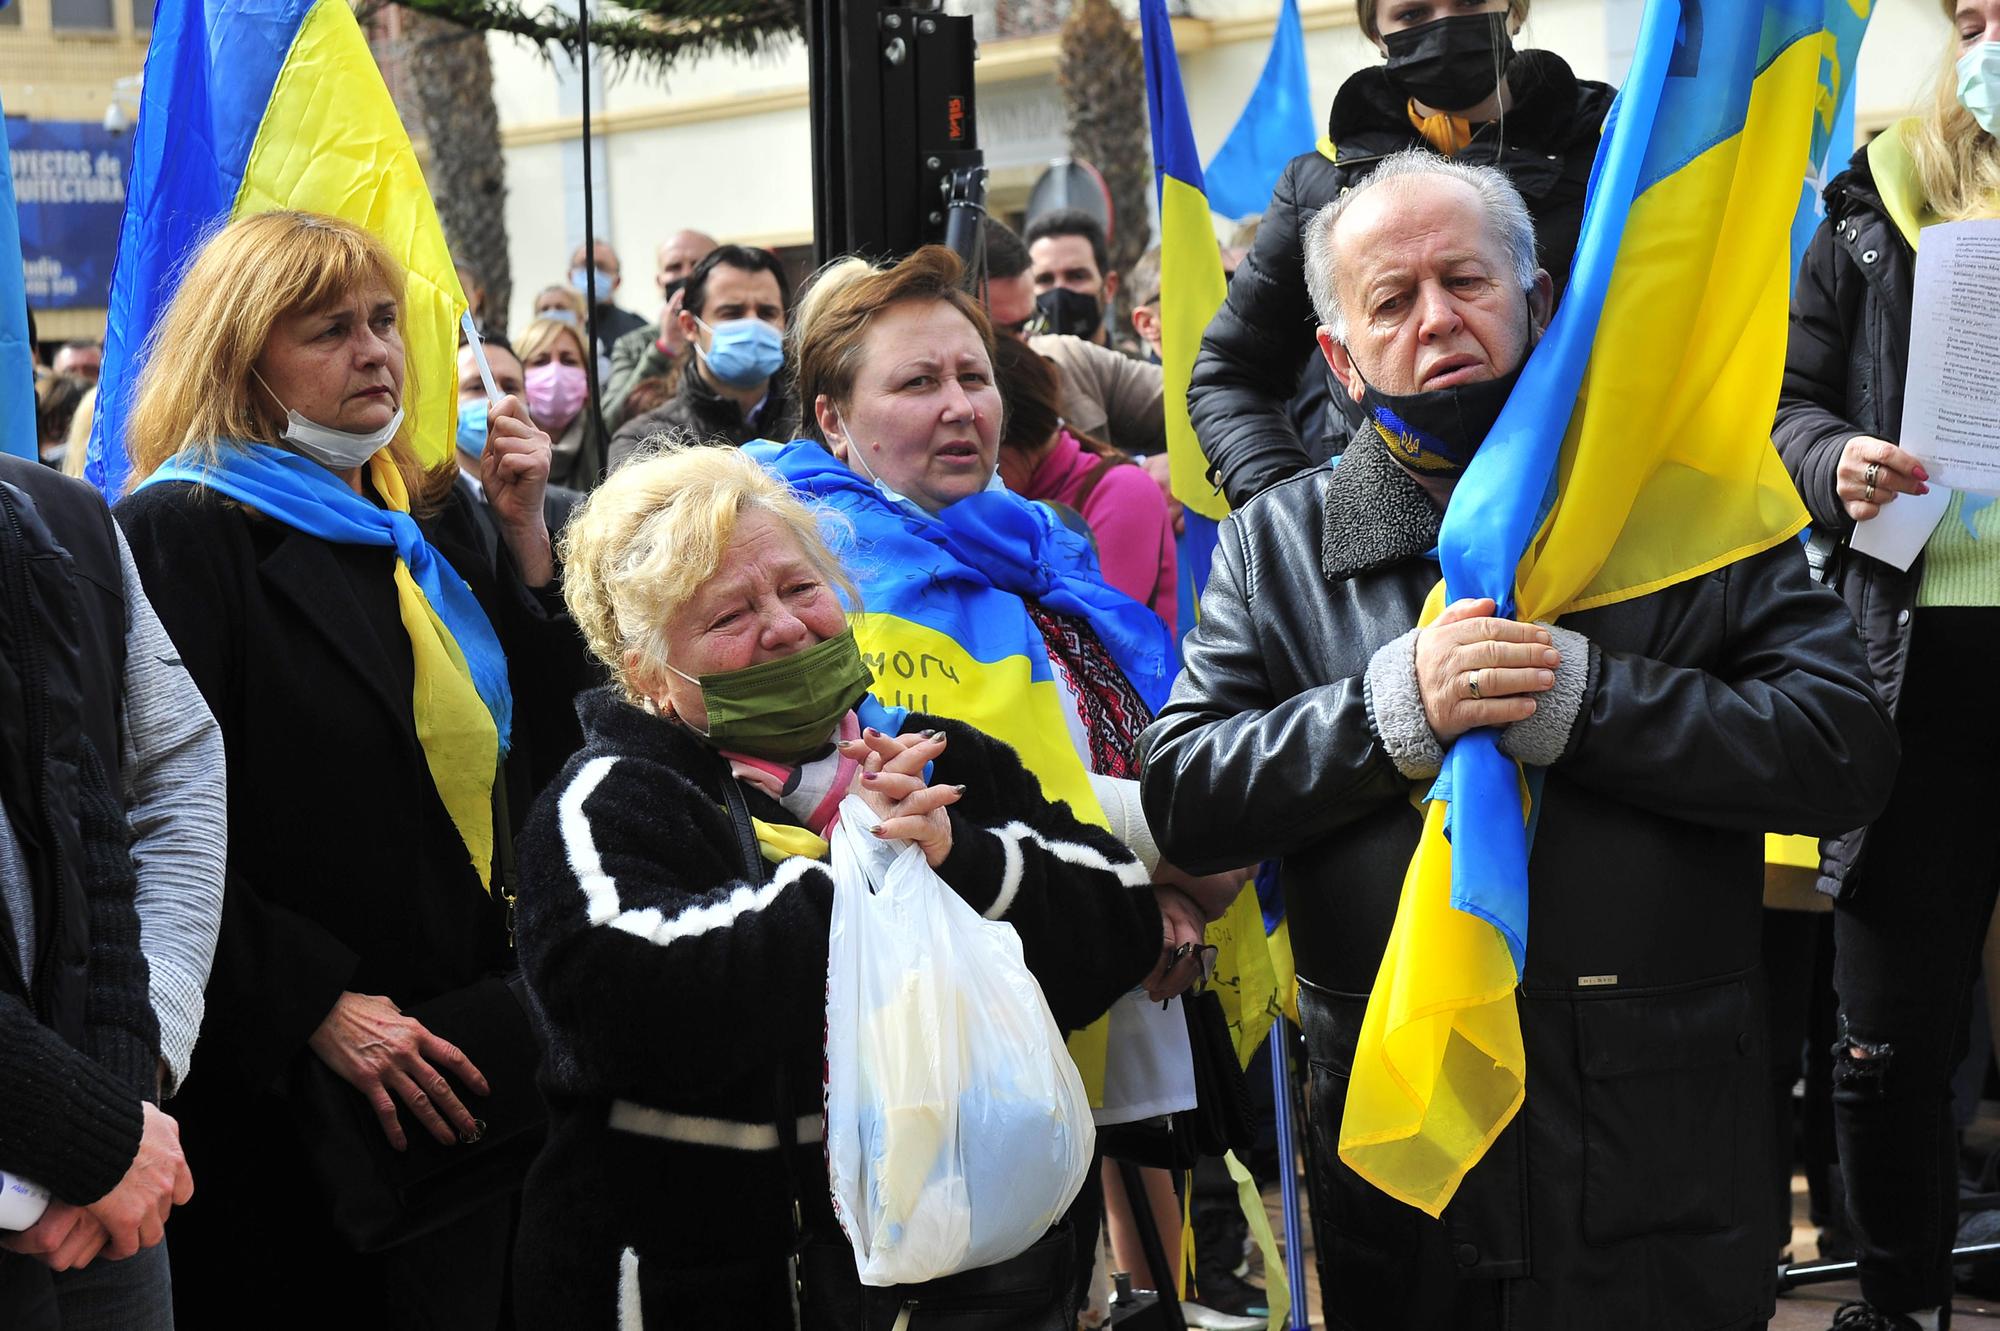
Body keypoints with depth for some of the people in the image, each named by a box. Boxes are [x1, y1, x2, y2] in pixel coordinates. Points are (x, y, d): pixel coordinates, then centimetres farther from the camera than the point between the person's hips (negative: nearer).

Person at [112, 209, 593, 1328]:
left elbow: (545, 724, 14)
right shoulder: (181, 534, -11)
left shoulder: (433, 514, 13)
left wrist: (526, 535, 3)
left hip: (470, 1057, 7)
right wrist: (315, 1007, -21)